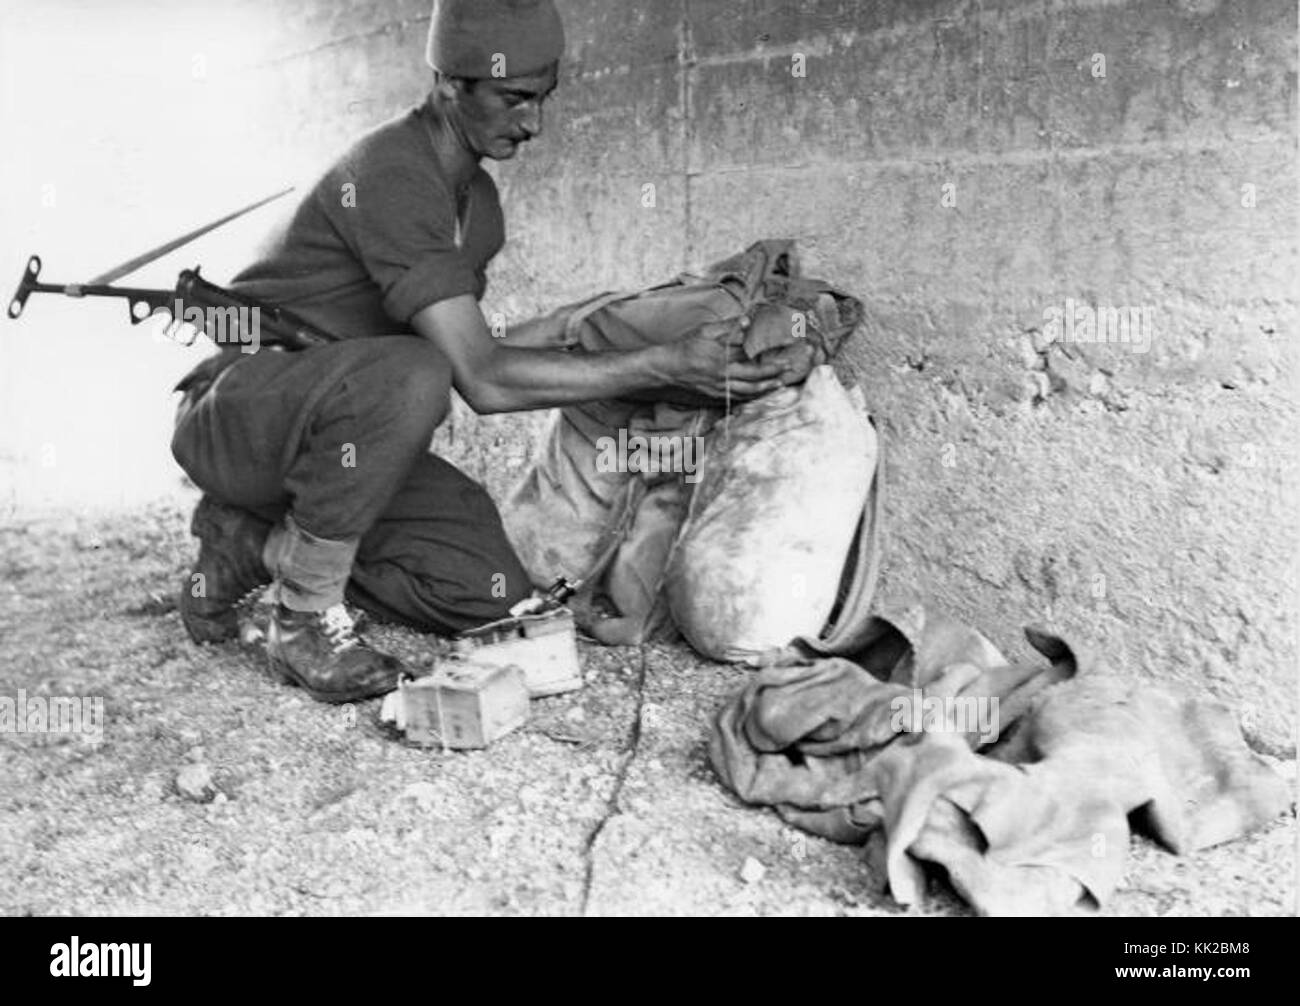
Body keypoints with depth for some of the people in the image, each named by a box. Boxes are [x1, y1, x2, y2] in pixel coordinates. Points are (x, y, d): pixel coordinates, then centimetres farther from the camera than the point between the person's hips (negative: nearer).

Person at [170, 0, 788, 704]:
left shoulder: (479, 200, 7)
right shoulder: (391, 175, -23)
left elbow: (469, 351, 12)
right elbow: (484, 382, -29)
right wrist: (669, 367, -29)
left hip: (342, 431, 8)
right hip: (235, 418, -8)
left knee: (494, 596, -8)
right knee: (409, 375, -39)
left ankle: (257, 538, 7)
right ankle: (304, 617, -20)